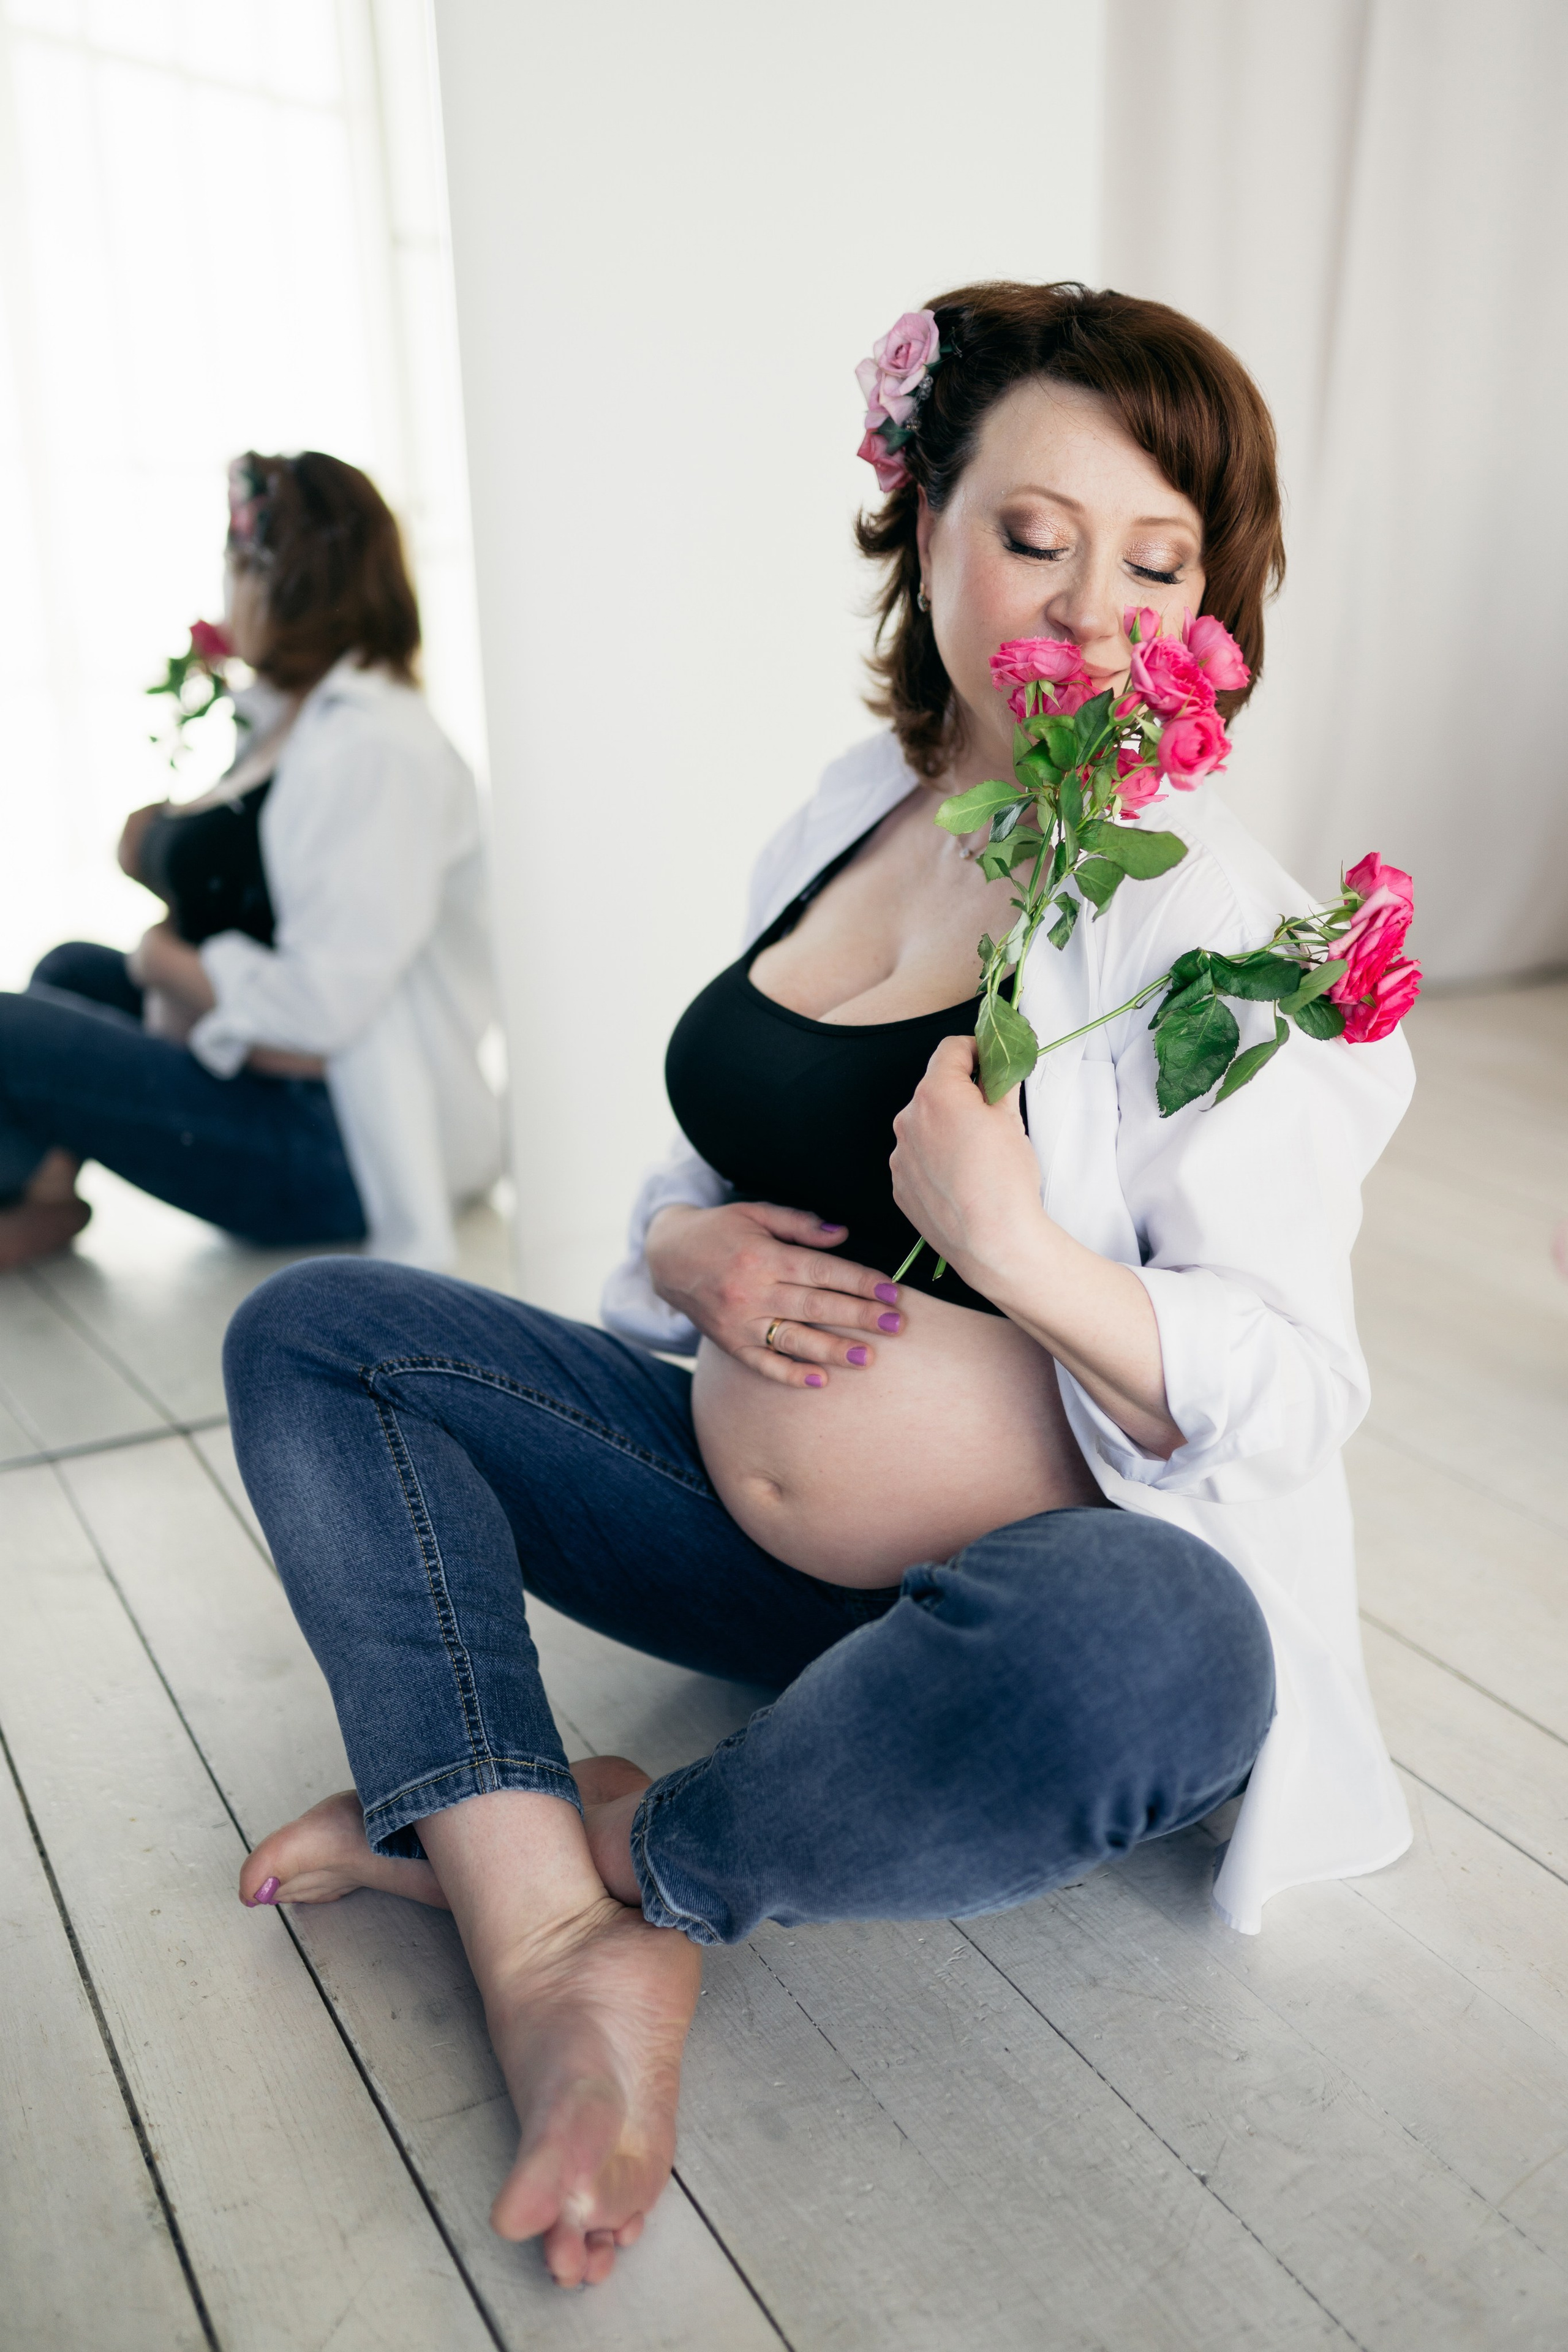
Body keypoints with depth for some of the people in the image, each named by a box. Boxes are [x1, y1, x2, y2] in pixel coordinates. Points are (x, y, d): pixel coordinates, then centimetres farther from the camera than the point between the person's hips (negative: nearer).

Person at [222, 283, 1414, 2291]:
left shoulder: (1229, 935, -13)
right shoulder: (847, 818, 5)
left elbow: (1295, 1392, -15)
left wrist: (1016, 1246, -31)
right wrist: (688, 1250, -9)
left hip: (1040, 1576, -5)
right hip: (751, 1508, 6)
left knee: (1154, 1644, -41)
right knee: (307, 1333, -2)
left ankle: (637, 1853, -11)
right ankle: (558, 1949, -18)